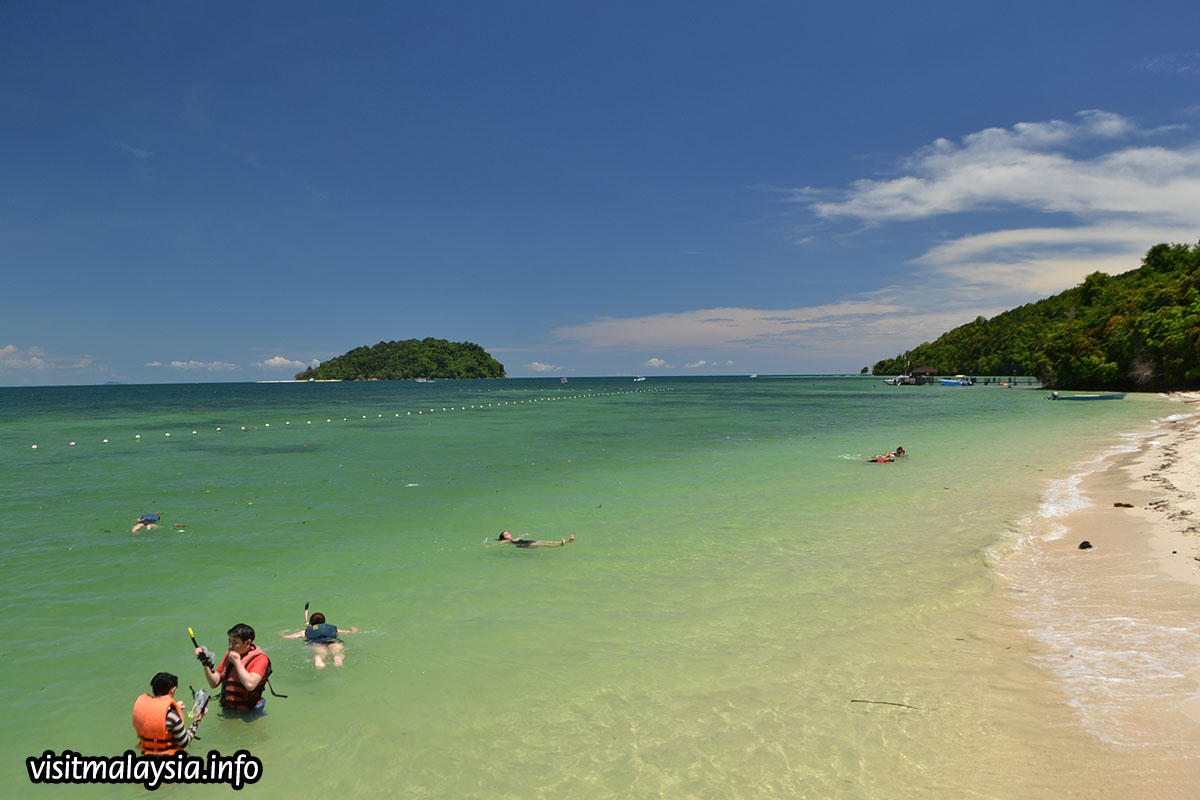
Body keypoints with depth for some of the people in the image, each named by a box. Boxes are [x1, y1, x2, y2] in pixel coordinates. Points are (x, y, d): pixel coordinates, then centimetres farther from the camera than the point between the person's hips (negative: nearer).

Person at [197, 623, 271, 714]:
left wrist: (237, 661, -17)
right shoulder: (229, 654, 12)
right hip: (226, 711, 5)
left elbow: (250, 685, -26)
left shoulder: (260, 658, -11)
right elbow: (214, 683, 13)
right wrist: (206, 662, 1)